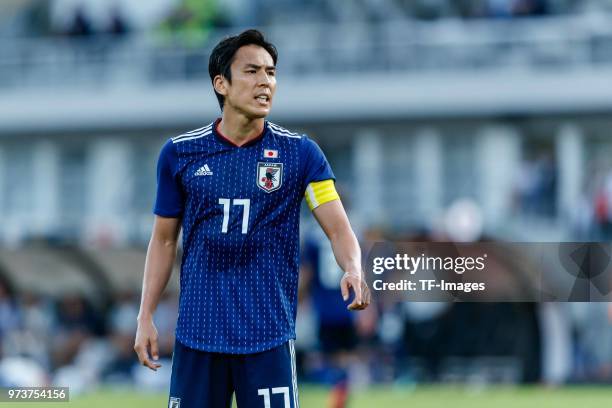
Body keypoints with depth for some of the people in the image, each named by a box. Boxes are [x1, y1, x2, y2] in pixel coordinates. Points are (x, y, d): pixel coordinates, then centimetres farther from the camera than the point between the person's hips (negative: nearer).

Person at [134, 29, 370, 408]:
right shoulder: (180, 153, 4)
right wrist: (146, 317, 6)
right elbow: (164, 240, 12)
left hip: (268, 334, -1)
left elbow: (338, 228, -5)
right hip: (197, 333, 1)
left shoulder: (300, 152, 1)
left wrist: (353, 271, -26)